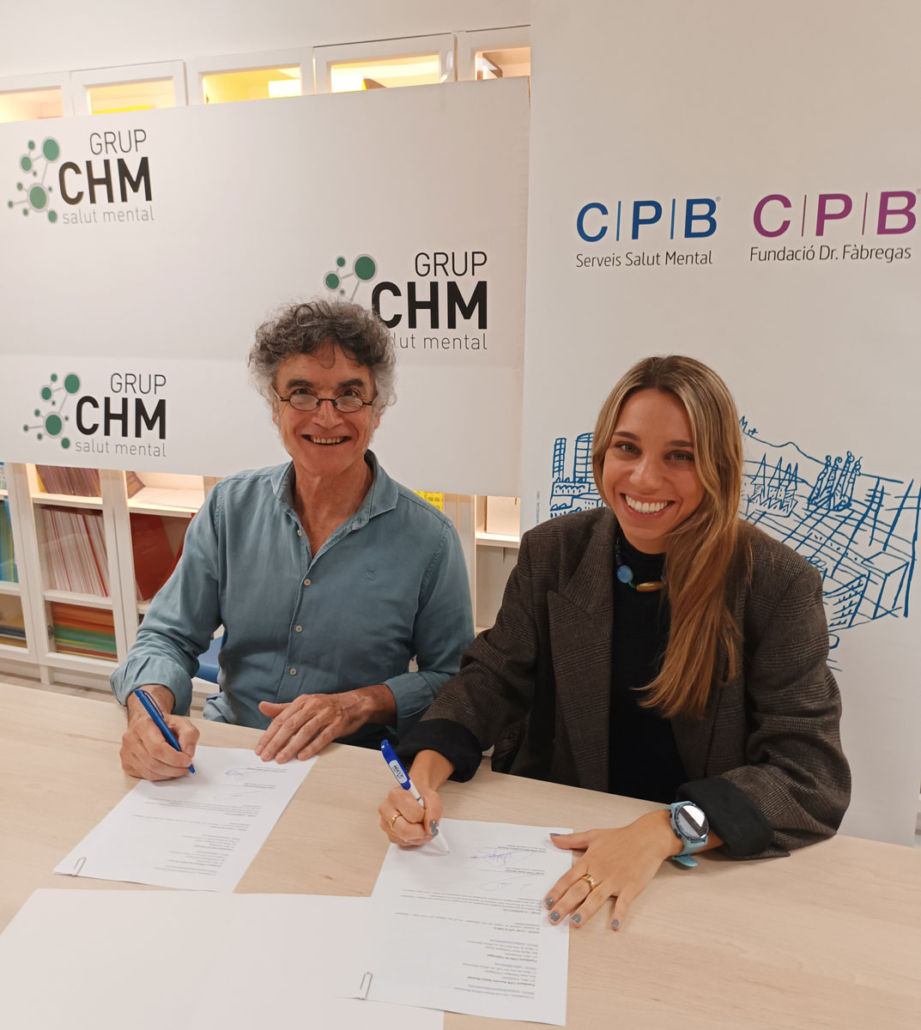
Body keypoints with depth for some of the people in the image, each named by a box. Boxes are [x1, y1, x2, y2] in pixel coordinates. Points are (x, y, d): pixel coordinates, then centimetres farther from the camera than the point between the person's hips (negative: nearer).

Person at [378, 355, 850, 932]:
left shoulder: (780, 585, -9)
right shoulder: (553, 552, -1)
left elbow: (812, 771, -14)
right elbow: (494, 678, 2)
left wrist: (665, 831, -29)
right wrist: (427, 769, -18)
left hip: (711, 861, -1)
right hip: (554, 836, 2)